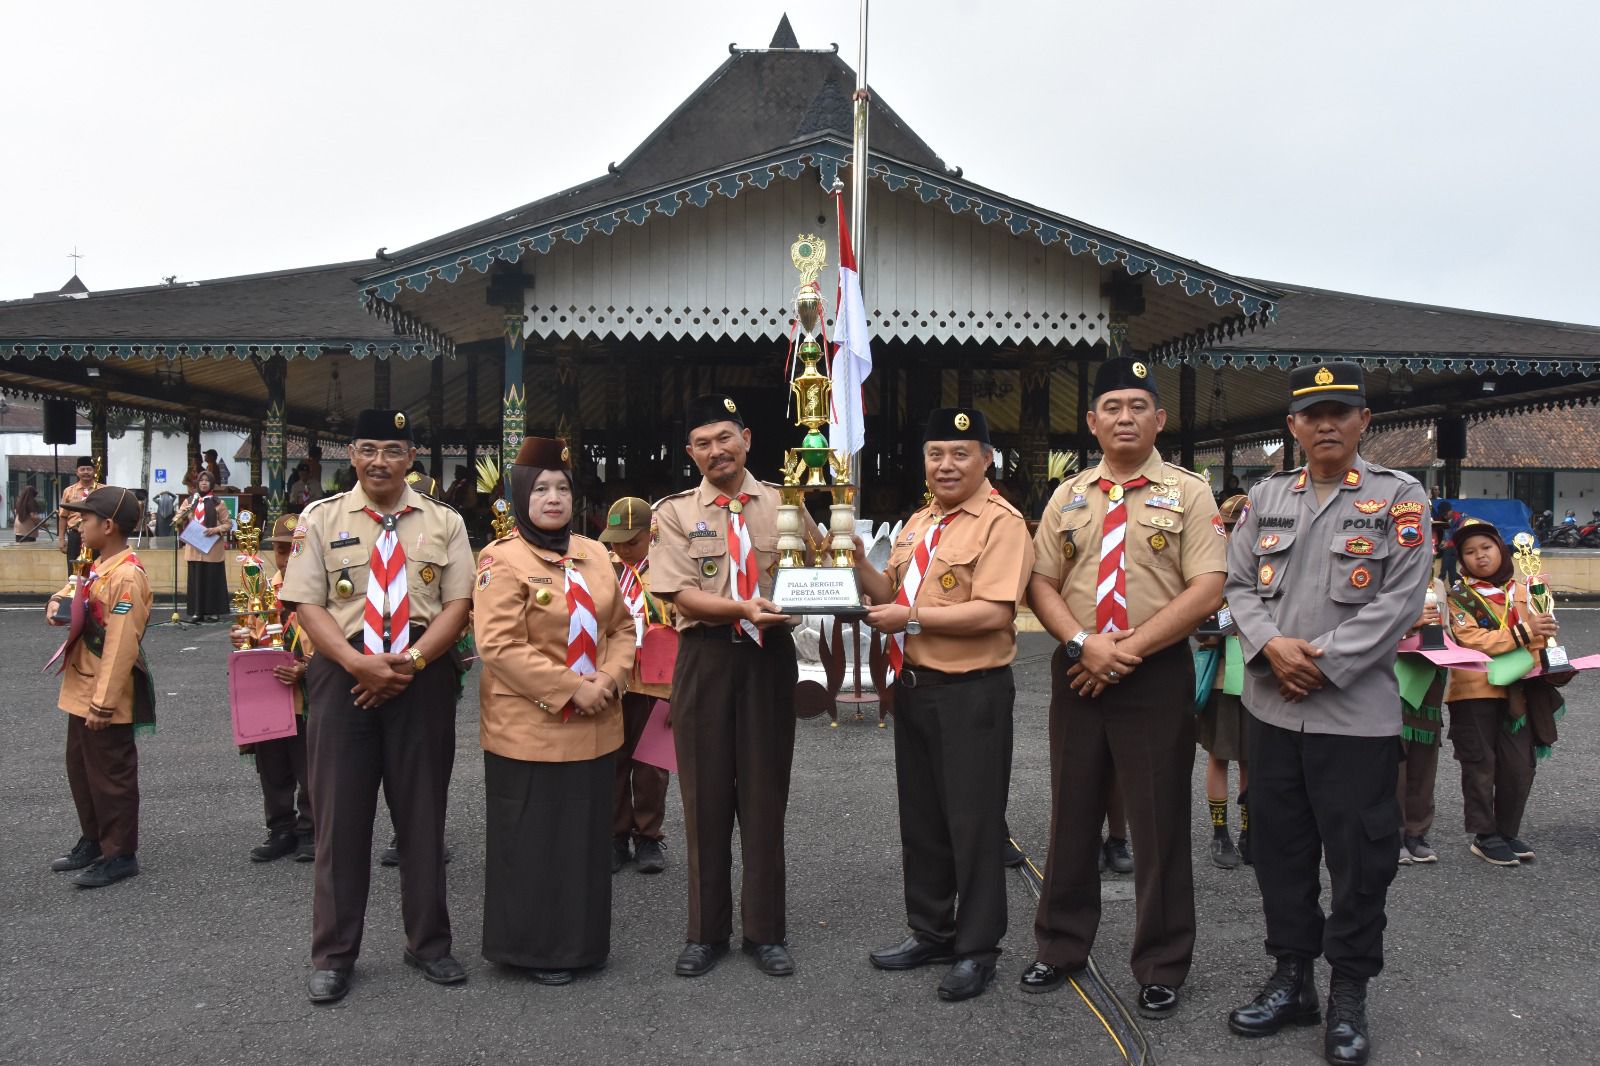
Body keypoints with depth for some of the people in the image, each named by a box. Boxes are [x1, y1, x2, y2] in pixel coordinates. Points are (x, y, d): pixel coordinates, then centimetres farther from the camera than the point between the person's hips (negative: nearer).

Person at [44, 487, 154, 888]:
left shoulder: (127, 576, -22)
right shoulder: (99, 567, 7)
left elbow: (121, 646, -25)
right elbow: (78, 593, 26)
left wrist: (102, 703, -25)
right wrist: (59, 601, 1)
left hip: (106, 700, -10)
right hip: (81, 691, 10)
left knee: (111, 776, 2)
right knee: (81, 769, 20)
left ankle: (120, 855, 15)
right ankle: (93, 843, 34)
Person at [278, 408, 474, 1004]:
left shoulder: (444, 523, 7)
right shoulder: (322, 519, 5)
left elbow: (458, 604, 0)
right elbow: (306, 604, -2)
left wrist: (410, 660, -14)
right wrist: (359, 664, -16)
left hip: (422, 679, 1)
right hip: (342, 676, 0)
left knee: (422, 811, 9)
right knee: (340, 813, 6)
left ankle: (429, 942, 24)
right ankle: (333, 953, 20)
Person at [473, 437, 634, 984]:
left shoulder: (594, 554, 9)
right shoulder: (502, 559, -10)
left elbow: (621, 627, 13)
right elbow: (499, 646, -17)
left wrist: (610, 679, -6)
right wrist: (570, 689, -18)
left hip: (593, 728, 6)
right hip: (529, 729, -6)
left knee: (587, 834, 13)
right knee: (534, 840, 5)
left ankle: (583, 941, 28)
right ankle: (535, 948, 20)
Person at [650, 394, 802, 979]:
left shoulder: (784, 504, 6)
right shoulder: (675, 513, 2)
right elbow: (682, 596, -8)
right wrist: (743, 608, -23)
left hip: (770, 653, 1)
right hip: (705, 656, 0)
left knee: (765, 790, 7)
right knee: (705, 792, 7)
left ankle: (766, 929, 21)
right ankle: (707, 930, 22)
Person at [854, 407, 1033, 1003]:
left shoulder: (1000, 523, -13)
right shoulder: (917, 524, 14)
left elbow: (993, 613, -23)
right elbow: (891, 594, 18)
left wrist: (911, 617, -19)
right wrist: (859, 563, 1)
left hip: (972, 692, -8)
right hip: (914, 686, 8)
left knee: (974, 822, 3)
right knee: (920, 817, 17)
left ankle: (976, 949, 18)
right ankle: (930, 932, 33)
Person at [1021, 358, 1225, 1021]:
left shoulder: (1188, 494, -1)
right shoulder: (1068, 497, 9)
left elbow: (1207, 590, -10)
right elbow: (1041, 584, 6)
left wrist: (1127, 650, -15)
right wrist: (1083, 644, -12)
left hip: (1157, 674, -3)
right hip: (1077, 672, 3)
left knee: (1159, 823, 5)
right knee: (1072, 815, 12)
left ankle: (1162, 967, 21)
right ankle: (1061, 947, 27)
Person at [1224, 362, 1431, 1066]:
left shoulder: (1399, 498, -1)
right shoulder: (1266, 498, 11)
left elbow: (1400, 600, -10)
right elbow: (1238, 583, 8)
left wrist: (1323, 664, -15)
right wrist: (1271, 645, -11)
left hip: (1357, 712, -4)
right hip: (1271, 708, 4)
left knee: (1358, 856, 4)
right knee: (1279, 848, 12)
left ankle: (1349, 997, 20)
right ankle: (1291, 980, 28)